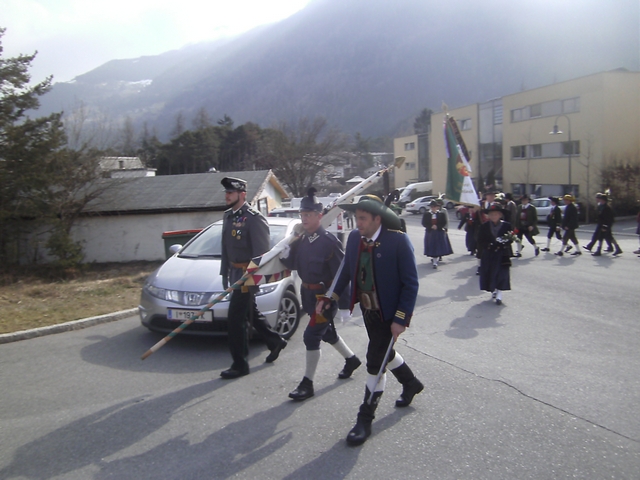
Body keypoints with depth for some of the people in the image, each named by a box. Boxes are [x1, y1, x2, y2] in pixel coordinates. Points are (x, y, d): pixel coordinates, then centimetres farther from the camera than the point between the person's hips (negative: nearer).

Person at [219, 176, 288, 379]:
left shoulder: (254, 219, -16)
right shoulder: (228, 216, 10)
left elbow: (262, 252, -18)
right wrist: (224, 272, 16)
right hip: (235, 273, 9)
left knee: (236, 318, -7)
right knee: (251, 313, 20)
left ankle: (240, 365, 4)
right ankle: (275, 342, 40)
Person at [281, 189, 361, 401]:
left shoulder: (329, 241, -20)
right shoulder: (301, 240, 2)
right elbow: (294, 264, 8)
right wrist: (285, 256, -15)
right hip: (308, 294, 8)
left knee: (311, 336, -8)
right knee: (326, 332, 22)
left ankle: (307, 384, 5)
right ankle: (351, 359, 45)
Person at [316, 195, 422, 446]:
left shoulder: (398, 241, -21)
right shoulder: (354, 238, -4)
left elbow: (410, 283, -18)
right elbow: (346, 272, 8)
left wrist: (401, 319, -21)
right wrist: (328, 297, 1)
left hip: (389, 312, -6)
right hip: (367, 309, 7)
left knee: (375, 361, -4)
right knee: (383, 352, 22)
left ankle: (365, 419, 12)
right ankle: (410, 383, 51)